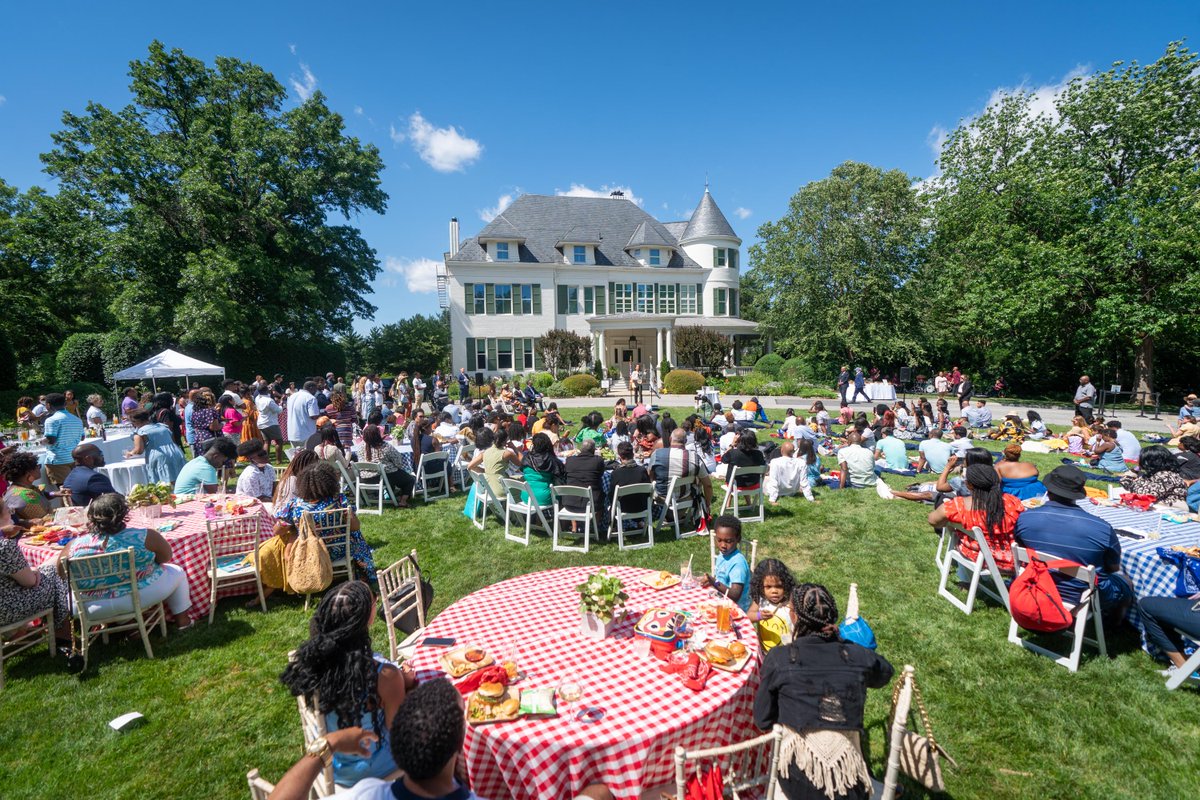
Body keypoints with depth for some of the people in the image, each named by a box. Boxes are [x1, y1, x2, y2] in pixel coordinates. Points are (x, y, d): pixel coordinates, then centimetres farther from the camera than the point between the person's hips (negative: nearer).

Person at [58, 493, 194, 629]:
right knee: (176, 571, 24)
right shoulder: (143, 537, -21)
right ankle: (182, 619, 31)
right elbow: (166, 556, -6)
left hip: (92, 609, 2)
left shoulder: (74, 546, -14)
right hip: (139, 600, -2)